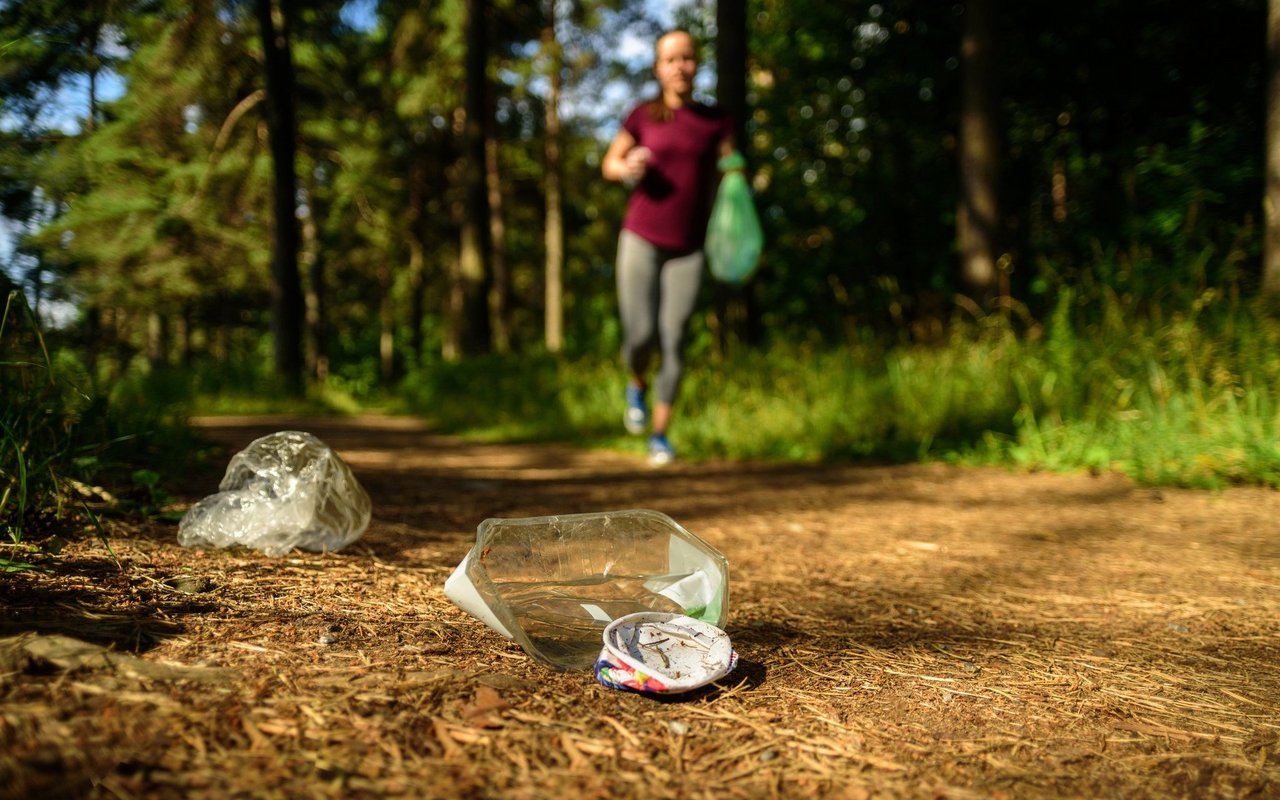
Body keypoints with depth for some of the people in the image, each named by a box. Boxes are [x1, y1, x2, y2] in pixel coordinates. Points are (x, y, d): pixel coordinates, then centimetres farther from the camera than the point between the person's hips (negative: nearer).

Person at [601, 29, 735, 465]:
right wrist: (628, 168, -11)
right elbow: (610, 164, 12)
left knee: (673, 340, -4)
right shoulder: (642, 116, 1)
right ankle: (637, 384, 26)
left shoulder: (715, 122, 2)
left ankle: (660, 434, 10)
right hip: (641, 240, -1)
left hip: (687, 250, 1)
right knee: (641, 336, -9)